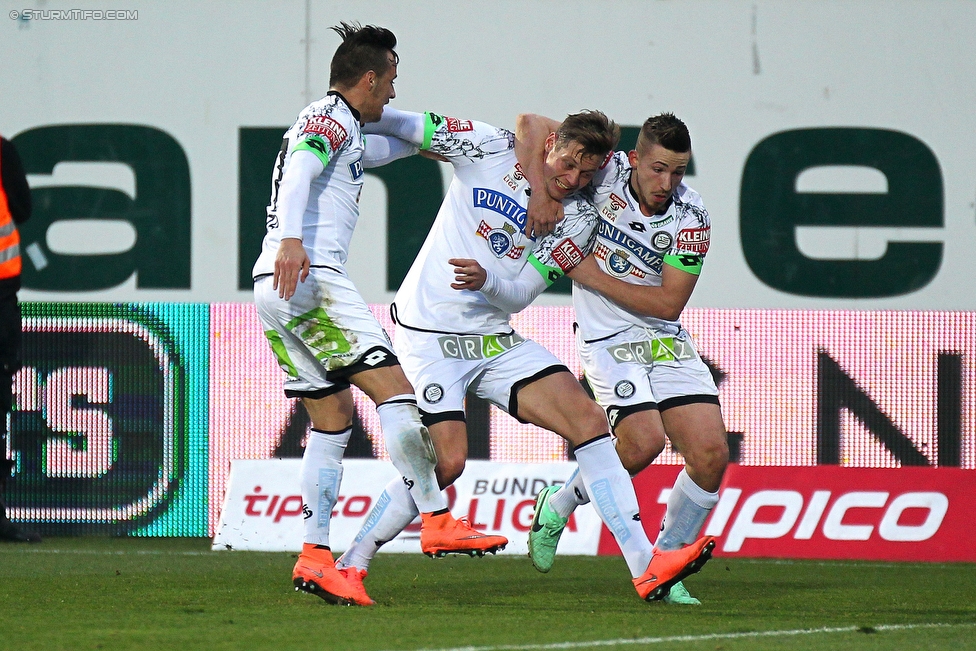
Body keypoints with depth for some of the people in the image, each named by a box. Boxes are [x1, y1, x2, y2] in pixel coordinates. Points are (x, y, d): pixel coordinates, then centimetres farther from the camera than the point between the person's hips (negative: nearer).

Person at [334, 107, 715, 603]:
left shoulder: (578, 218, 1)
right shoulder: (490, 149, -7)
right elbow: (407, 127, -1)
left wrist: (486, 281, -25)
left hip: (495, 339, 5)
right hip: (428, 334, -5)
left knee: (587, 418, -8)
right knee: (447, 461, -17)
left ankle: (645, 567, -10)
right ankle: (350, 564, 0)